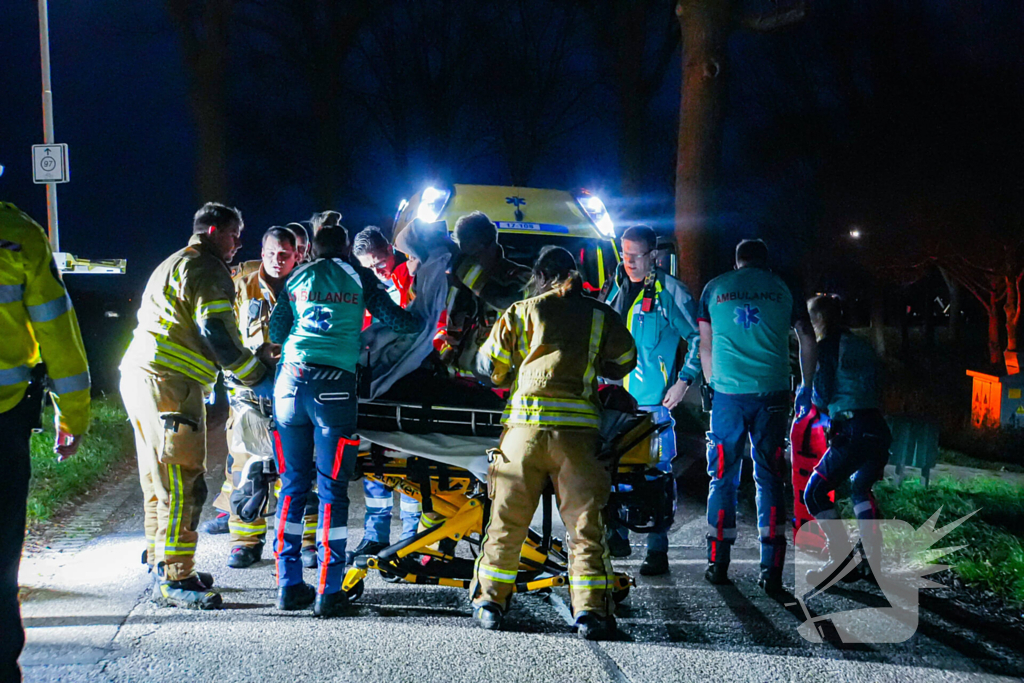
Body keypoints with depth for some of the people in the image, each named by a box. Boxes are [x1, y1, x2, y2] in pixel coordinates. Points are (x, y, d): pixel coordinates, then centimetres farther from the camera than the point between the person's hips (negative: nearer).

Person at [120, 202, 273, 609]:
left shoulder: (174, 265, 27)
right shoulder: (207, 270, -6)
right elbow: (218, 334, -16)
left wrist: (209, 381, 32)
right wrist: (256, 378, -10)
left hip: (140, 377, 11)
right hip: (168, 382, -11)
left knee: (161, 481, 17)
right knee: (183, 484, -10)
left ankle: (161, 565, 25)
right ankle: (173, 580, -11)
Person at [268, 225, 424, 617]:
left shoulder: (297, 279, 17)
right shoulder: (359, 278, 10)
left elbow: (276, 331, 20)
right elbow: (392, 318, 11)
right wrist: (423, 324, 30)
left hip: (291, 382, 3)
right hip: (334, 384, -3)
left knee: (293, 485, 10)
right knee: (332, 489, 0)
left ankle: (289, 585, 11)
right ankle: (328, 591, -2)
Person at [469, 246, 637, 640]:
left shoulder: (521, 313, 8)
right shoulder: (600, 315, 9)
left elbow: (489, 364, 11)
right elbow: (624, 362, 17)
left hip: (525, 426, 1)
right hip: (577, 430, 0)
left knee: (507, 522, 11)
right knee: (585, 525, 4)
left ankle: (489, 603, 18)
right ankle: (590, 612, -1)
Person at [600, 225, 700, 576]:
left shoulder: (669, 292, -6)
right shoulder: (615, 288, 12)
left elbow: (699, 338, -3)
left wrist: (684, 380, -9)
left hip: (653, 403, -6)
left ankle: (657, 551, 3)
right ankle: (617, 537, 23)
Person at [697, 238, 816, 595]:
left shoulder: (715, 288, 11)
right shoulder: (783, 288, 11)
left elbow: (705, 347, 15)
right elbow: (807, 339, 9)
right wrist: (806, 387, 17)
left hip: (728, 392, 0)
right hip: (772, 392, 0)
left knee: (723, 477, 10)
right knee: (769, 479, 4)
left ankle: (718, 564, 12)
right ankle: (771, 570, -2)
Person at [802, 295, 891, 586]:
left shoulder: (828, 346, -1)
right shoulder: (863, 345, 20)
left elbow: (822, 396, -4)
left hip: (852, 431, -8)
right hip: (879, 429, 8)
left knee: (814, 493, 0)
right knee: (861, 489, 27)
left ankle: (841, 559, -8)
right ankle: (872, 561, 20)